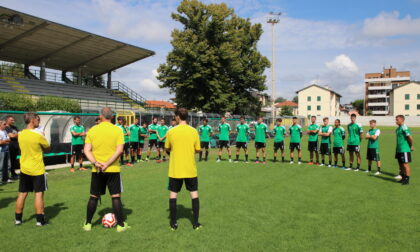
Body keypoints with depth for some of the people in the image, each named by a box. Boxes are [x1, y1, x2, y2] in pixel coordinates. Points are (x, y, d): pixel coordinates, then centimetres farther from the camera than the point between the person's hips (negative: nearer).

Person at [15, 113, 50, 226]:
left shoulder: (20, 134, 2)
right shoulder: (38, 135, -16)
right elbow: (47, 148, -3)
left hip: (24, 169, 6)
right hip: (37, 170, -6)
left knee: (22, 194, 14)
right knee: (39, 194, 1)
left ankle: (18, 219, 23)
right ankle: (40, 220, 5)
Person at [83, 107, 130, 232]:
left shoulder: (92, 130, 3)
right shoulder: (118, 130, -5)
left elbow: (87, 150, -3)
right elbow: (119, 150, -14)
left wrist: (95, 163, -12)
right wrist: (107, 164, -13)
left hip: (96, 170, 2)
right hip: (113, 169, -2)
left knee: (93, 197, 14)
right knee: (116, 196, 4)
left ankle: (88, 224, 25)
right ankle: (121, 225, 9)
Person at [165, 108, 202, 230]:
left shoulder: (171, 132, -7)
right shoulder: (194, 131, -4)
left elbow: (167, 148, 4)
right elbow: (197, 150, 0)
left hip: (175, 170, -1)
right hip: (191, 169, 1)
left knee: (173, 194, 11)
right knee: (194, 194, 11)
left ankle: (173, 223, 16)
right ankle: (195, 223, 13)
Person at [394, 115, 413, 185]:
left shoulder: (404, 127, -16)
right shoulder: (398, 128, 13)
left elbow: (410, 137, -20)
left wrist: (412, 146, -10)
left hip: (405, 150, -9)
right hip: (399, 149, 9)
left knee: (405, 164, -2)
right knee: (401, 164, 14)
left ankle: (407, 179, 6)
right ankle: (403, 177, 25)